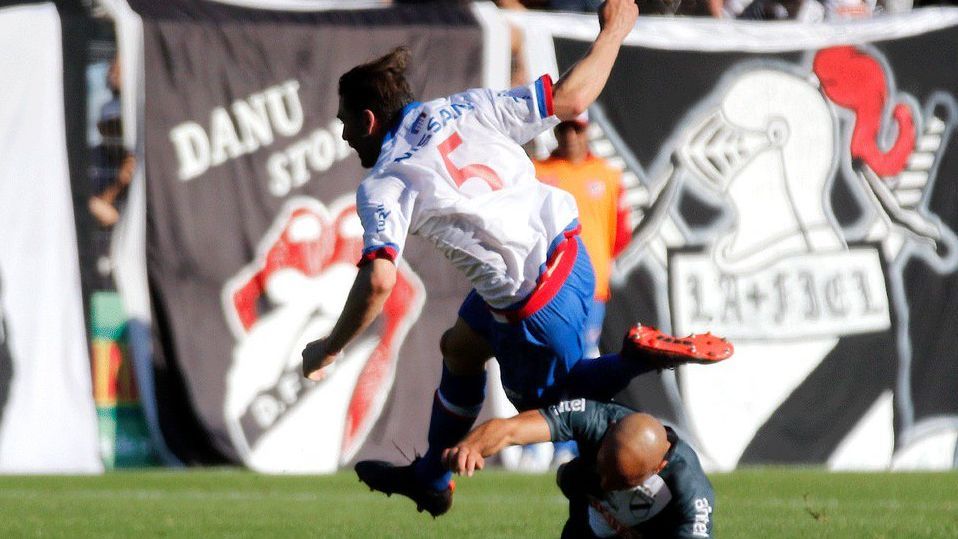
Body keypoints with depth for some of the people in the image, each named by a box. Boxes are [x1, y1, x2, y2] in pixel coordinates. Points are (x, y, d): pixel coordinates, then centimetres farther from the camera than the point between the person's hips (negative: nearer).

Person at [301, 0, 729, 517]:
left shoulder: (382, 187, -12)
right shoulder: (459, 109, 2)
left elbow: (378, 281, -24)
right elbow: (570, 99, 1)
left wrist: (328, 350, -11)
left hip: (533, 305, -8)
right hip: (568, 251, 8)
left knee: (538, 398, 21)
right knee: (459, 347, 26)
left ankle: (643, 357, -4)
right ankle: (430, 479, 42)